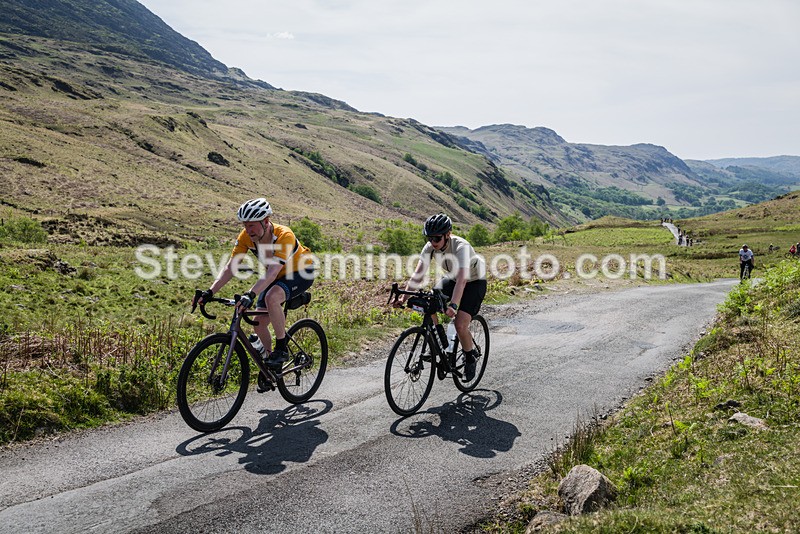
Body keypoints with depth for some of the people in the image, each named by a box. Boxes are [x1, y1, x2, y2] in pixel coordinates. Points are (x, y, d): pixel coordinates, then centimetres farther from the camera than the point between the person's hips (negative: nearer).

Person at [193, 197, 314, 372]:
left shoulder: (284, 235, -35)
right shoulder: (245, 236, -18)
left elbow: (273, 272, -43)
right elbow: (230, 268, -18)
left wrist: (251, 294, -55)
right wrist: (210, 292, -30)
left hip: (301, 273, -7)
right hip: (278, 277, 7)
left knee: (272, 297, -35)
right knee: (259, 322, -2)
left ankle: (281, 349, -19)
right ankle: (268, 361, 20)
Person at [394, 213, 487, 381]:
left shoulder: (461, 246, -36)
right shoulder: (430, 247, -19)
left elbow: (462, 279, -46)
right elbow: (418, 274, -22)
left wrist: (453, 305, -59)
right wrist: (404, 297, -34)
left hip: (474, 281, -6)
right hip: (451, 278, 6)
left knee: (460, 325, -20)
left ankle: (471, 357, 9)